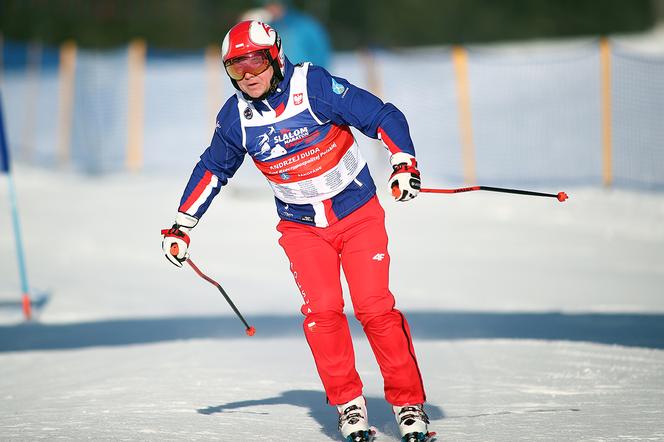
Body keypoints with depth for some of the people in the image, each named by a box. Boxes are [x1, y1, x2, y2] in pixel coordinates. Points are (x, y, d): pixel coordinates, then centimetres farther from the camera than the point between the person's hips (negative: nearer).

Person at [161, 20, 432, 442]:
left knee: (375, 308, -11)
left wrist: (404, 162, -29)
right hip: (302, 227, 3)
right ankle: (348, 404, -1)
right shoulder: (235, 117, -3)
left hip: (358, 213, -3)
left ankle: (408, 401, 3)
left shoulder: (314, 86, -17)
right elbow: (212, 169, 14)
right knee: (322, 311, -15)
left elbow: (382, 116, -15)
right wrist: (182, 225, 14)